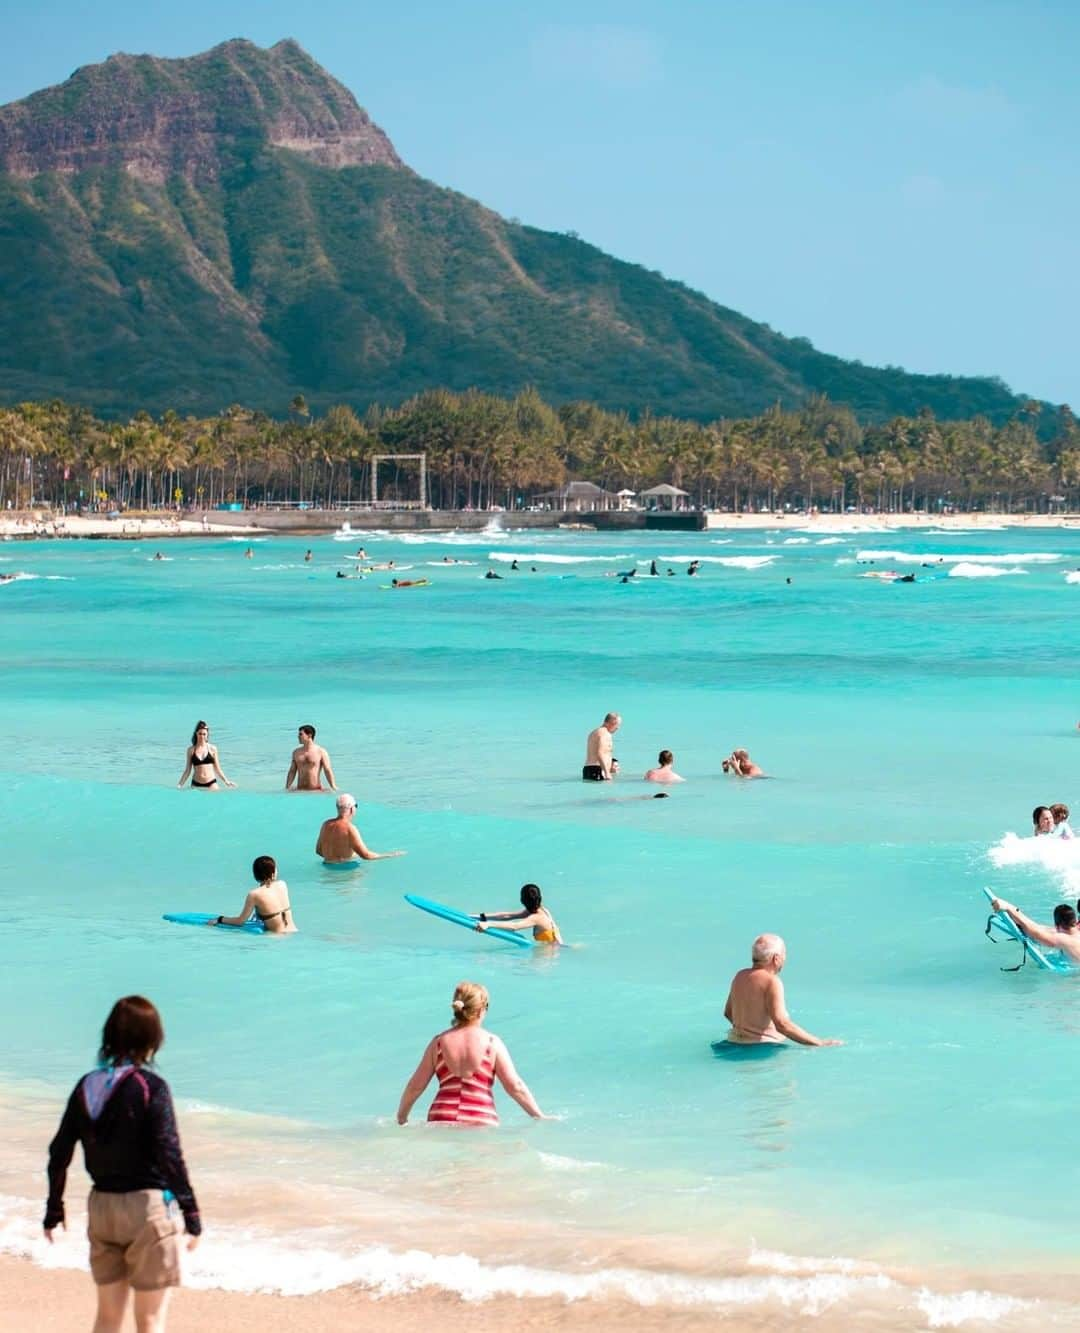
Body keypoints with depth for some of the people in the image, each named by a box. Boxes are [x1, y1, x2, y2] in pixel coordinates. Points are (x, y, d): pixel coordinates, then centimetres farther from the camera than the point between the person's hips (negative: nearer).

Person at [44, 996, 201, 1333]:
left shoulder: (86, 1087, 3)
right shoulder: (151, 1088, -13)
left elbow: (59, 1153, 6)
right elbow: (169, 1156, -15)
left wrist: (54, 1210, 17)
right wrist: (191, 1214, -9)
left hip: (102, 1206, 5)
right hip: (148, 1205, -5)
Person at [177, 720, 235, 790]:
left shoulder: (212, 749, 5)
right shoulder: (191, 750, 5)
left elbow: (217, 769, 11)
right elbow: (187, 770, 9)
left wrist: (226, 782, 5)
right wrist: (180, 784, 2)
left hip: (211, 784, 0)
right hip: (196, 784, 1)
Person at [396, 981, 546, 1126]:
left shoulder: (439, 1042, 12)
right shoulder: (492, 1043, 6)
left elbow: (415, 1087, 16)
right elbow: (515, 1086, 5)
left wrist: (401, 1119, 31)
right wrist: (540, 1117, 14)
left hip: (441, 1122, 2)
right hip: (481, 1123, -2)